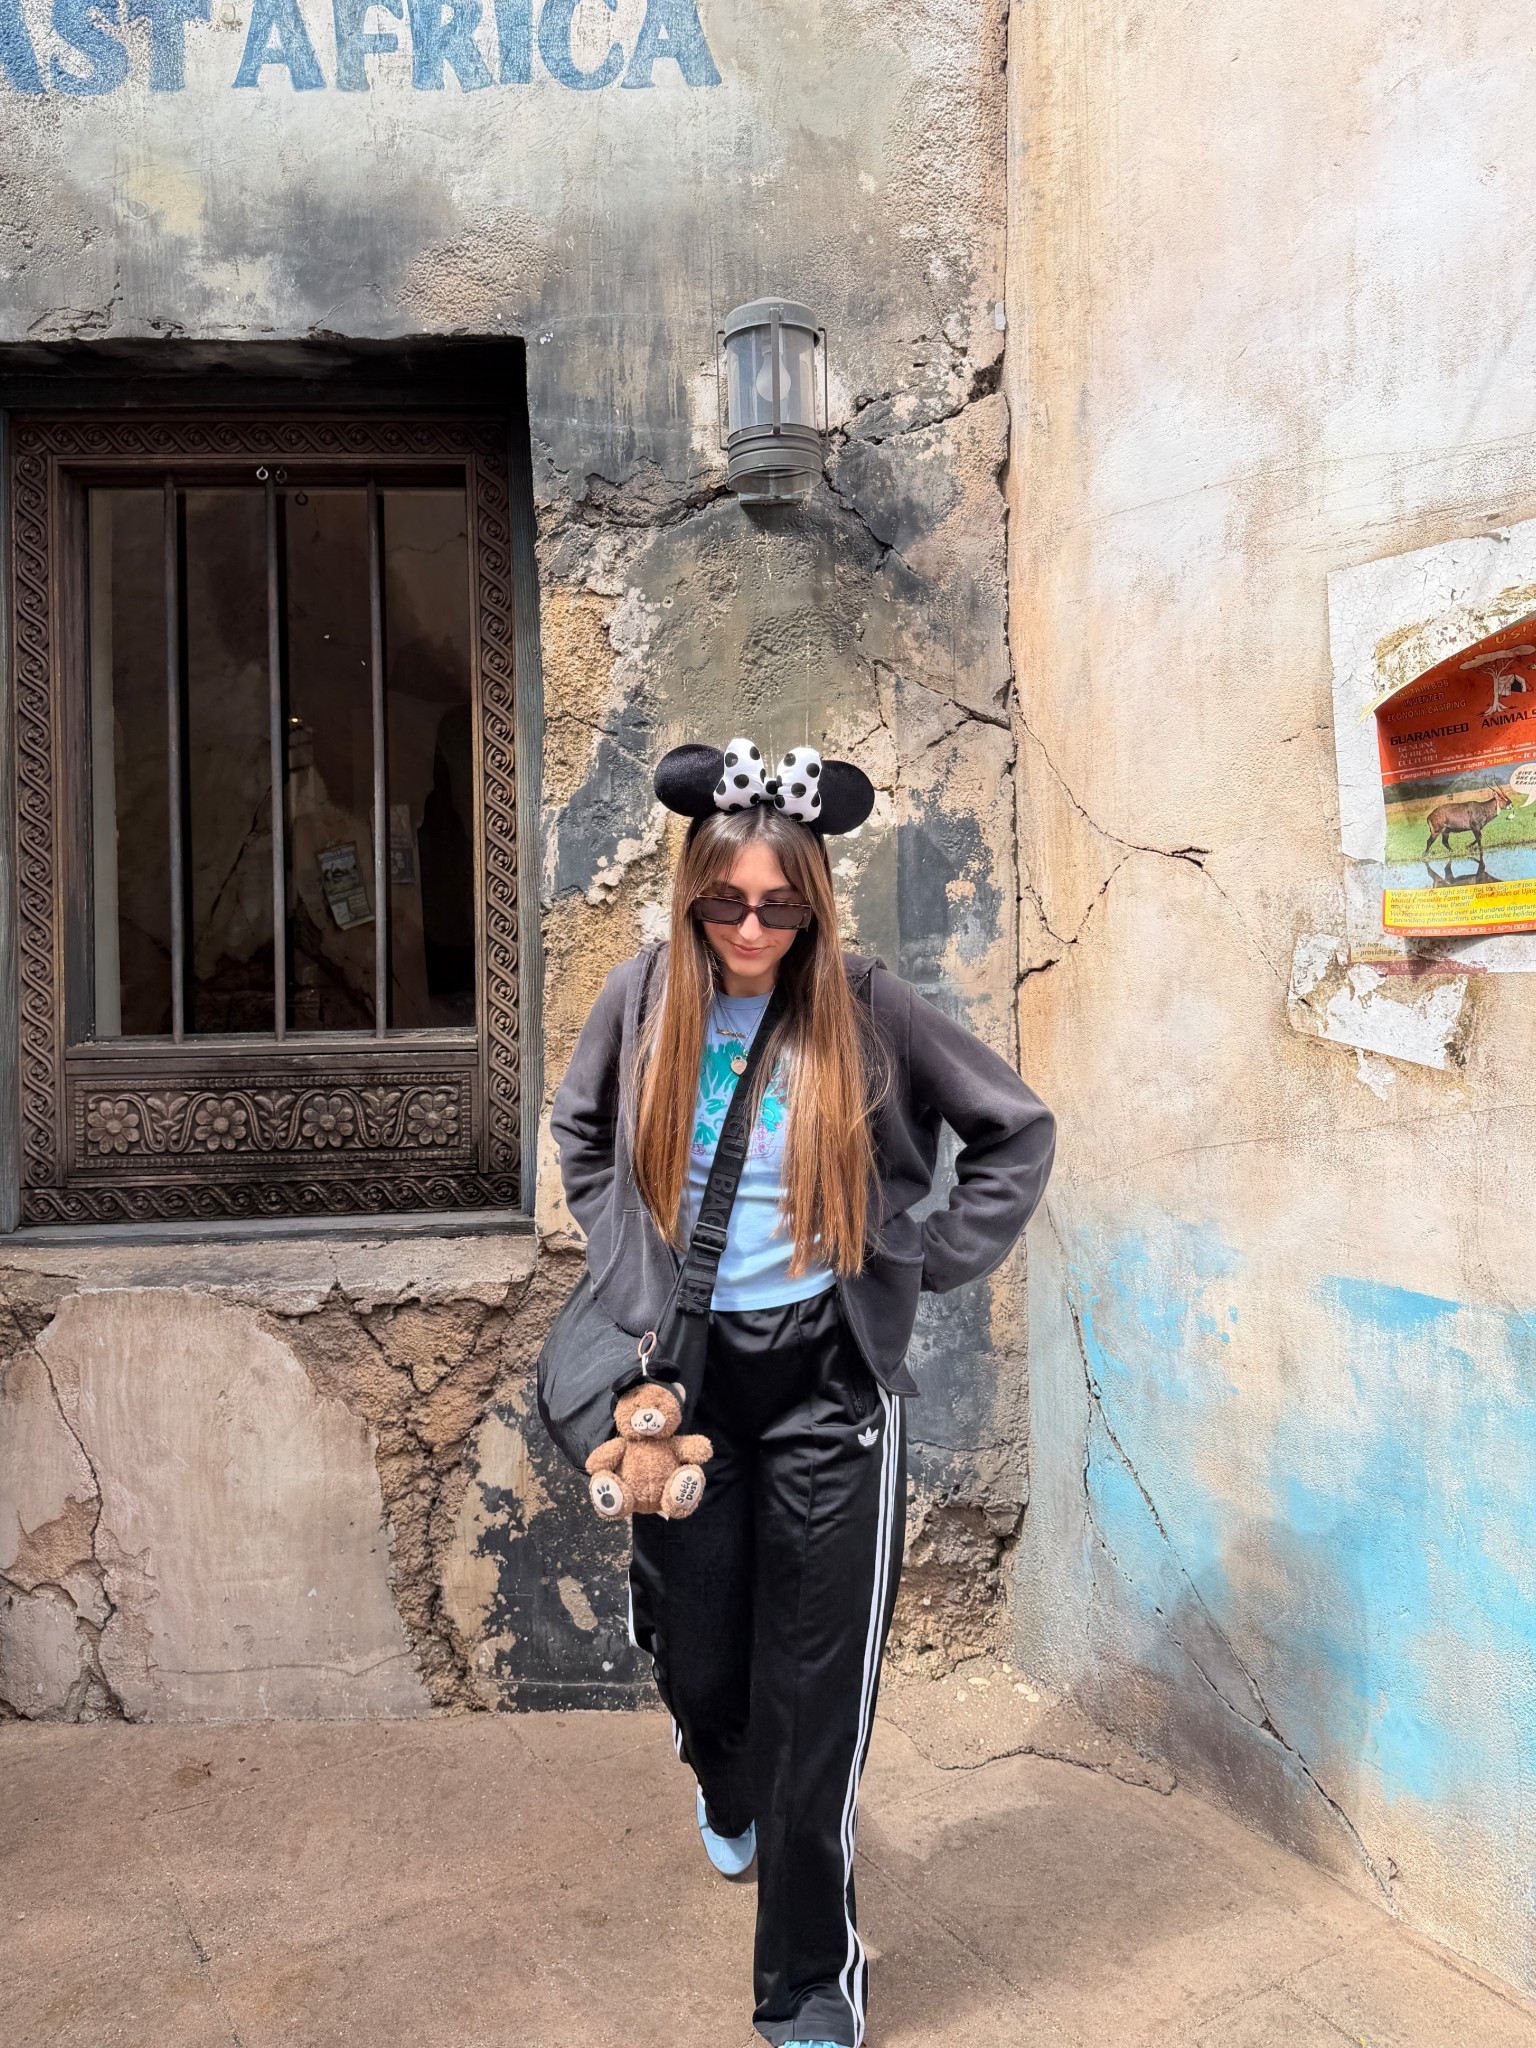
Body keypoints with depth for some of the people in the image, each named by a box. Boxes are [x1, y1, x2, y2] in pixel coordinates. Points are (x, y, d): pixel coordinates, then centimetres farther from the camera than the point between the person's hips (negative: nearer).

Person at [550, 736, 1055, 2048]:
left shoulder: (867, 1010, -10)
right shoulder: (642, 1001, -2)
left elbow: (1019, 1130, 0)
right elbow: (579, 1132, 17)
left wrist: (929, 1263, -3)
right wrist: (624, 1257, 9)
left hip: (829, 1378, -2)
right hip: (687, 1365, 3)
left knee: (815, 1683, 3)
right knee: (694, 1651, 15)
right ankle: (730, 1797, 53)